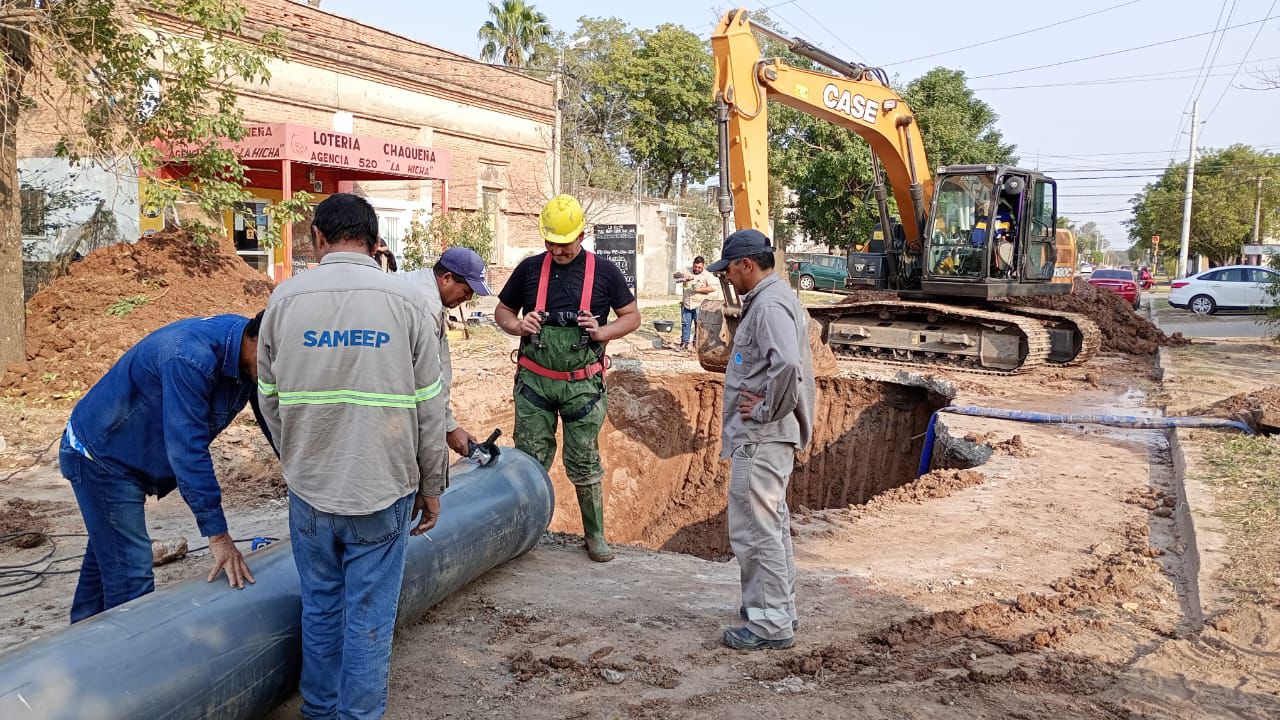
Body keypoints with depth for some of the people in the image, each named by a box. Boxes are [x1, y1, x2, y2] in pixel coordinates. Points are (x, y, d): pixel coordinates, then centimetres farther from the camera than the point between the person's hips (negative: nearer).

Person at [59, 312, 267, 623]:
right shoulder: (190, 358, -36)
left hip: (119, 455, 9)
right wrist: (217, 535, -34)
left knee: (105, 557, 23)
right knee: (131, 574, -11)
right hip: (100, 457, -9)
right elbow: (188, 450, -37)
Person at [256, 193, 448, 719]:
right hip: (384, 492, -2)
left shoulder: (285, 299, -1)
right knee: (369, 617, 8)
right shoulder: (408, 302, -6)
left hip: (309, 490, 3)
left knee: (320, 609, 18)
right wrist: (431, 487, 7)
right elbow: (429, 409, -4)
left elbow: (270, 399, 8)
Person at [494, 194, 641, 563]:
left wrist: (602, 332, -12)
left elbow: (632, 316, 6)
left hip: (582, 383, -1)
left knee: (584, 463, 6)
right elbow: (502, 312, 14)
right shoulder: (530, 268, 5)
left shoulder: (604, 271, 1)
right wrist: (519, 326, -8)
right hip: (535, 380, 2)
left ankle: (595, 534, 19)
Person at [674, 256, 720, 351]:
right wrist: (683, 276, -17)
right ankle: (685, 342, 14)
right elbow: (676, 275, 5)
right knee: (685, 324, 6)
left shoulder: (708, 275, -2)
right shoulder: (688, 271, 10)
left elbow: (713, 287, -14)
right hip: (686, 304, 4)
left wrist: (699, 289, -21)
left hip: (699, 305, -3)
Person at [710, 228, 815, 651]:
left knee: (755, 530, -5)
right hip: (767, 437, 11)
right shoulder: (770, 300, 16)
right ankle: (779, 608, 32)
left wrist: (767, 409, -22)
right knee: (772, 526, 19)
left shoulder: (770, 306, -18)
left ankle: (770, 625, 4)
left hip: (760, 438, -11)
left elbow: (787, 365, -35)